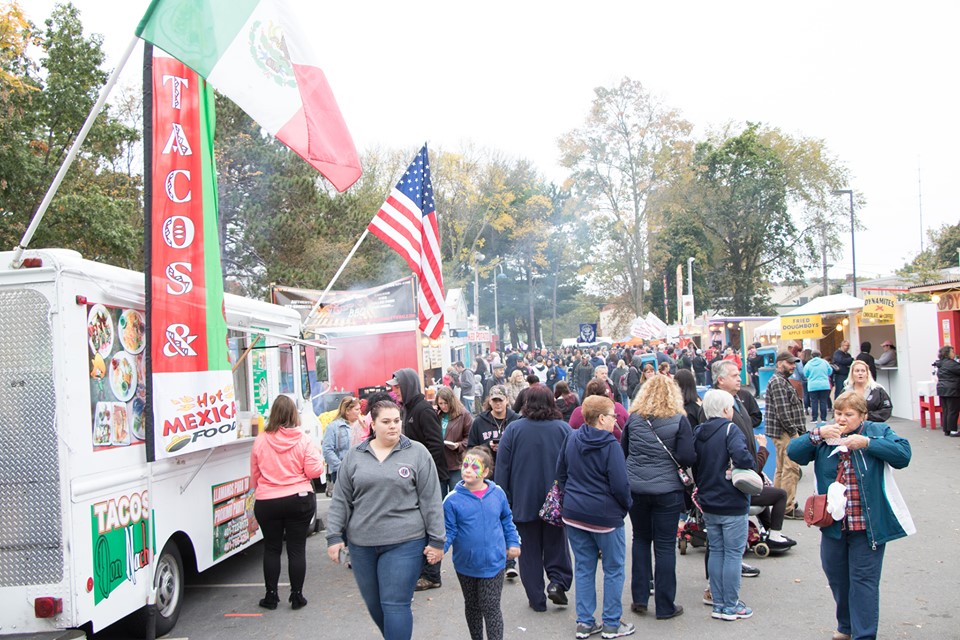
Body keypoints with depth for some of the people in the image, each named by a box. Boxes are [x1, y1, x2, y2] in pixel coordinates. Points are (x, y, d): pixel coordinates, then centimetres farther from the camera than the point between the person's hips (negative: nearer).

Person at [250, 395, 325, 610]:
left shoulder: (260, 441, -4)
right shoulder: (303, 440, -10)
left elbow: (254, 474, 6)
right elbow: (314, 471, -11)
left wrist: (258, 492, 23)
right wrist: (318, 458, 10)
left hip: (266, 502, 1)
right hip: (299, 500, -1)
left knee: (271, 548, 14)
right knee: (297, 548, 8)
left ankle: (271, 595, 20)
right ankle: (297, 595, 13)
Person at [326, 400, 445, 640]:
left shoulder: (417, 453, -2)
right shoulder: (355, 455, 6)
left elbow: (431, 501, -2)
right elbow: (341, 500, 8)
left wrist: (436, 540, -4)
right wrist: (334, 537, 3)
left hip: (404, 543, -4)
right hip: (361, 544, 4)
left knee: (395, 605, -5)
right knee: (373, 604, 15)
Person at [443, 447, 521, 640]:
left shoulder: (497, 493, -6)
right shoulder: (453, 499, -12)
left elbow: (507, 520, 10)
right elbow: (449, 531, -10)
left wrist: (513, 542, 8)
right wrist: (439, 548, -26)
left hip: (493, 563, -1)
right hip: (466, 565, 1)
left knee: (491, 608, 2)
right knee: (472, 606, 21)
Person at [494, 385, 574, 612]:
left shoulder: (513, 429, -9)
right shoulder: (564, 429, -7)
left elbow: (502, 467, -6)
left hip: (524, 502, 0)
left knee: (530, 551, 10)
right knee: (556, 544, 19)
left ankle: (537, 599, 14)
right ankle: (558, 581, 3)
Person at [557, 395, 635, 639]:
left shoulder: (572, 439, 2)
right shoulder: (610, 445, -18)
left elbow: (561, 473, 12)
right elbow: (620, 485, -18)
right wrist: (626, 506, 0)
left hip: (574, 515, 6)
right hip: (605, 515, -6)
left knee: (584, 568, 14)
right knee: (613, 569, 9)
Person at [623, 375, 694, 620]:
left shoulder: (634, 418, -1)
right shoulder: (679, 420, -9)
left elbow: (622, 451, 8)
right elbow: (687, 458, -13)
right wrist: (668, 459, 8)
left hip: (635, 488, 3)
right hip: (667, 489, -3)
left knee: (640, 539, 18)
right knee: (665, 545, 5)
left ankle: (639, 598, 20)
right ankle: (665, 606, 12)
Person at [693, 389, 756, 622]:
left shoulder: (699, 433, 5)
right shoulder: (730, 430, -14)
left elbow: (693, 465, 11)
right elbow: (742, 457, -30)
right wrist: (750, 472, -11)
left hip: (708, 504, 6)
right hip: (732, 504, -6)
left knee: (716, 551, 14)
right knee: (733, 553, 4)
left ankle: (718, 603, 20)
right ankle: (730, 606, 10)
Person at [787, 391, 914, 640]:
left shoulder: (877, 431, -2)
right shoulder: (824, 436, 6)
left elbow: (903, 455, -16)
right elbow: (794, 452, -4)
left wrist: (867, 443, -22)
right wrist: (817, 434, -16)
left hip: (867, 523, -4)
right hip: (833, 523, 4)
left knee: (864, 579, -1)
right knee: (835, 575, 17)